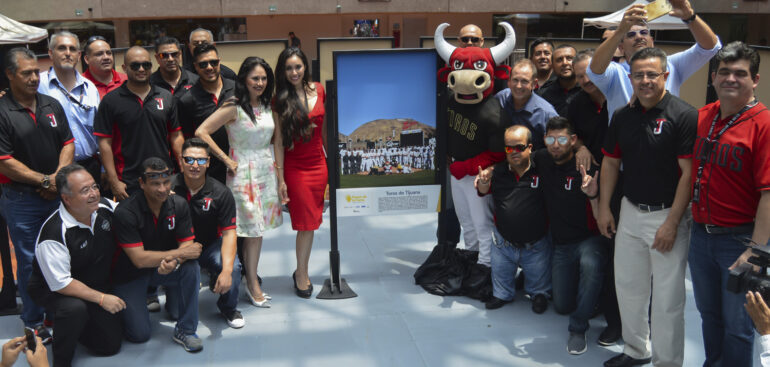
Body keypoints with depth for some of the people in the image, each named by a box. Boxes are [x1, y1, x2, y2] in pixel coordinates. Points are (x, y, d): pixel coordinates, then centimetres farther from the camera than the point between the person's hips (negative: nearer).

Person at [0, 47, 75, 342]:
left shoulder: (52, 105, 7)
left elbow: (68, 143, 7)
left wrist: (58, 177, -8)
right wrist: (44, 181, -13)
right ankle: (34, 323, 18)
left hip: (58, 195, 5)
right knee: (29, 262, 5)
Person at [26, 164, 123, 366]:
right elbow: (60, 284, -27)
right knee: (75, 309, -40)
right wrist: (101, 298, -27)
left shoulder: (105, 207, -11)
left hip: (97, 285, 6)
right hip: (53, 290, -6)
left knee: (112, 344, 4)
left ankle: (70, 323, 28)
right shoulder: (54, 234, -31)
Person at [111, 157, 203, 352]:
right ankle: (126, 307, 24)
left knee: (191, 268, -28)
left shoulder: (179, 205, -11)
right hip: (131, 275, -3)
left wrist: (174, 261, -36)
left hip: (164, 269, 4)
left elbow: (187, 245, -13)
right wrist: (180, 252, -27)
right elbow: (139, 259, -27)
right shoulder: (125, 212, -24)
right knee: (139, 334, -11)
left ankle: (185, 330, -11)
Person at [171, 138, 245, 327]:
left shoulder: (221, 193, -11)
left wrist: (227, 270, -29)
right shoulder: (169, 189, -13)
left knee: (233, 266, -32)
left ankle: (228, 308, 0)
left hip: (210, 246, 1)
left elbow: (229, 233, -14)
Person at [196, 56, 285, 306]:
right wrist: (227, 160, -12)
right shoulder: (233, 108, -11)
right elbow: (201, 133, -16)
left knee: (260, 227, 8)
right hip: (243, 173, -5)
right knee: (253, 229, -3)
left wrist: (281, 179, 11)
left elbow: (277, 143, 11)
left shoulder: (269, 107, 7)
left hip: (267, 171, 5)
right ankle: (252, 284, 9)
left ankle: (251, 279, 18)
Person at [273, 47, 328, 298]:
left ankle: (301, 272, 24)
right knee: (306, 223, 0)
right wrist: (280, 178, -10)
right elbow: (278, 140, -7)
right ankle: (302, 275, 17)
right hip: (295, 167, -4)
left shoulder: (318, 90, 4)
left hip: (318, 164, 4)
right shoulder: (280, 99, -6)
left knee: (312, 221, 8)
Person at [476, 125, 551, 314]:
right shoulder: (498, 170, -6)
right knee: (501, 276, 22)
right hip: (503, 243, 2)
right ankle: (503, 295, 50)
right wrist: (484, 182, -23)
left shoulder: (542, 171, -15)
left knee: (538, 280, 20)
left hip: (535, 246, -2)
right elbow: (483, 191, 0)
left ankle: (539, 294, 50)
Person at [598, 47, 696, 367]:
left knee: (667, 298, 2)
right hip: (629, 213, 6)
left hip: (667, 216, -6)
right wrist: (604, 207, 8)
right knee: (628, 287, 16)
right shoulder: (622, 116, 6)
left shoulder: (684, 116, -13)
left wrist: (672, 223, -18)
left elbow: (688, 173, -16)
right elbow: (611, 162, 13)